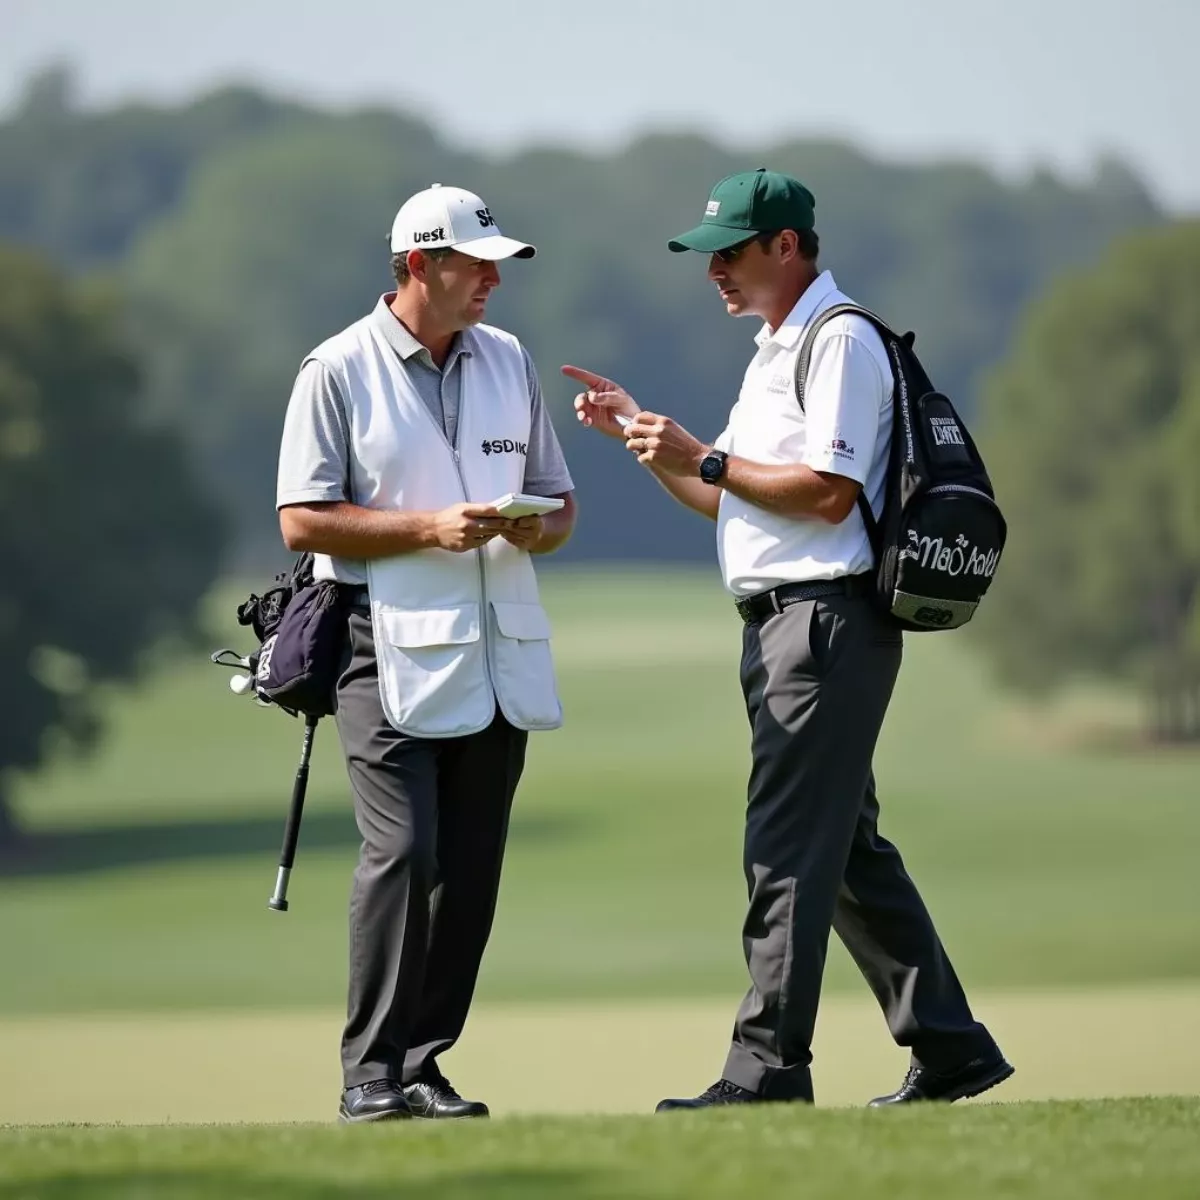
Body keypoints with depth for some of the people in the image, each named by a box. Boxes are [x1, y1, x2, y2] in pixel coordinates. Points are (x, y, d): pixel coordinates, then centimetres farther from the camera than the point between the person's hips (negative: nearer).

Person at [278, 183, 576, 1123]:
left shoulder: (509, 361, 14)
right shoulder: (338, 372, -3)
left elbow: (559, 501, 19)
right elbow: (303, 520, -7)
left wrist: (538, 527, -5)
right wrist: (429, 528, -17)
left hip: (498, 655, 6)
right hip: (391, 651, -6)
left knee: (471, 869, 4)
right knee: (403, 853, -16)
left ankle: (423, 1064, 10)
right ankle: (371, 1074, -12)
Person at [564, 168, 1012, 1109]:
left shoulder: (841, 340, -11)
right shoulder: (776, 348, 20)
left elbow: (827, 493, -20)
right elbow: (729, 499, 23)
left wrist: (704, 457, -16)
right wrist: (641, 431, 14)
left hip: (827, 621, -11)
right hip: (781, 625, 11)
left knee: (789, 848, -11)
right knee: (848, 848, 12)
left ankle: (768, 1069, -12)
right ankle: (950, 1047, 17)